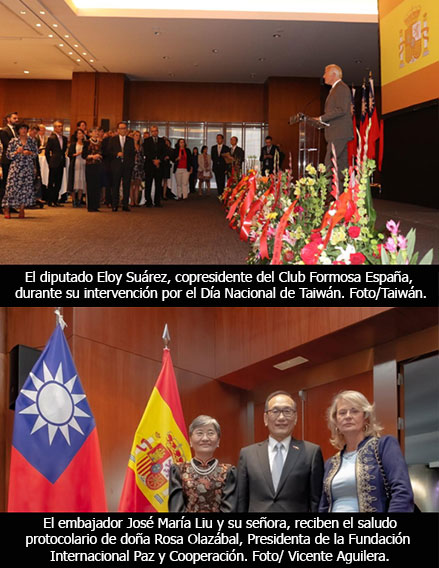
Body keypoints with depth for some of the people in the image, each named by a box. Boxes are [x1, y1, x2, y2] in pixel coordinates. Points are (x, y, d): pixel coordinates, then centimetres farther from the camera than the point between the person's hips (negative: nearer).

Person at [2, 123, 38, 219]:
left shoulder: (31, 141, 9)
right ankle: (7, 209, 0)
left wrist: (29, 153, -8)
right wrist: (17, 152, -14)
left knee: (26, 187, -3)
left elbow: (36, 153, 10)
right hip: (16, 167, -2)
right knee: (12, 187, -9)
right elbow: (8, 155, 2)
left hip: (28, 168, 2)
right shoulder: (13, 141, 4)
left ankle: (21, 209, 5)